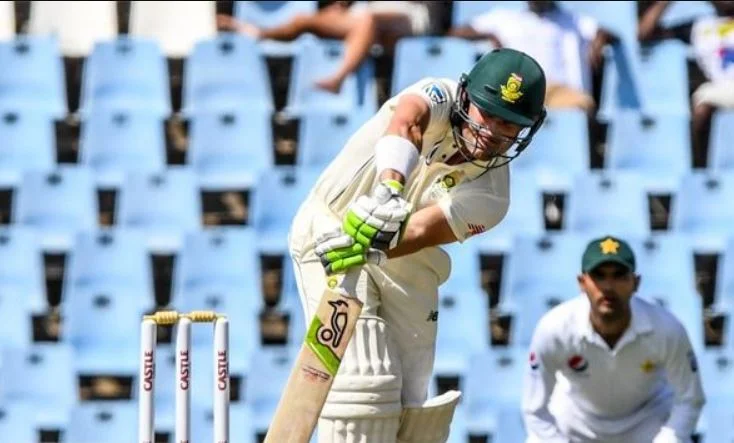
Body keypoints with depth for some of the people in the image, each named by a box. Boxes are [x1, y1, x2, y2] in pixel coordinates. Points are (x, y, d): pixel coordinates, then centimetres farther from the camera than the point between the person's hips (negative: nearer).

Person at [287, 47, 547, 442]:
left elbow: (422, 231, -28)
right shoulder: (440, 97, -13)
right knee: (364, 382, -18)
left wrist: (374, 245, -48)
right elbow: (407, 119, -38)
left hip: (405, 272, 4)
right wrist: (388, 190, -58)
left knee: (409, 407, 3)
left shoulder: (489, 198, -10)